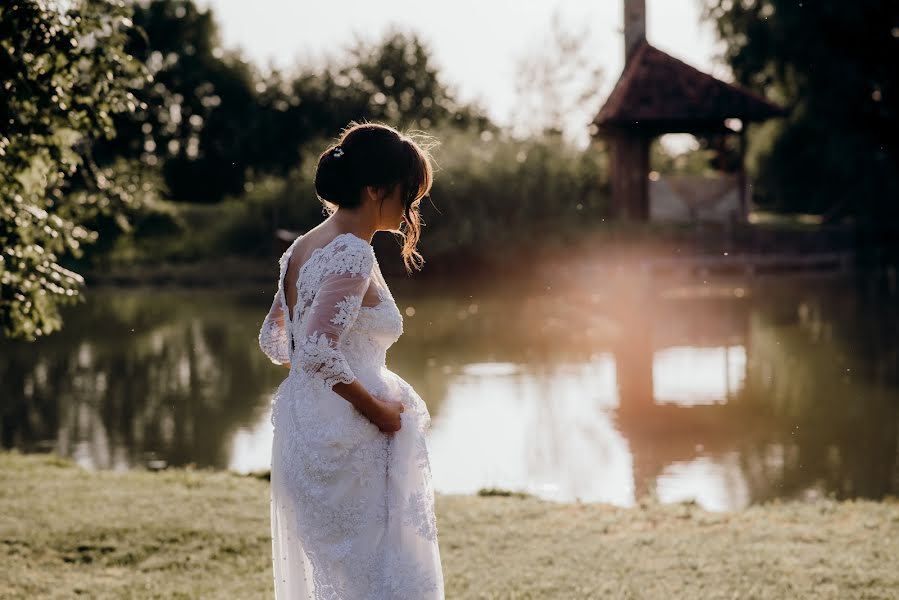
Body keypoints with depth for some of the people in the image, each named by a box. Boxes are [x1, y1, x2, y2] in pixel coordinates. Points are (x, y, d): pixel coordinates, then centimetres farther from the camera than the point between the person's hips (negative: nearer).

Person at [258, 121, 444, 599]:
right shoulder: (352, 254, -17)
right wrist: (377, 408, -16)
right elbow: (319, 351, -27)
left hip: (306, 431, 9)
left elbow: (273, 339, 18)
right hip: (348, 445, -9)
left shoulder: (304, 247, 9)